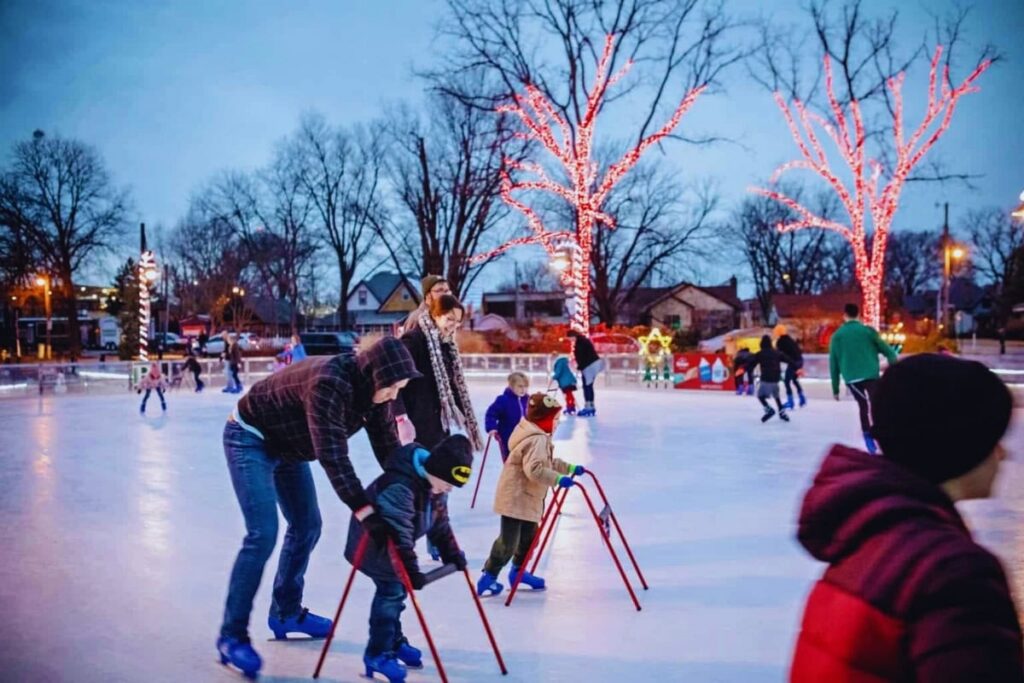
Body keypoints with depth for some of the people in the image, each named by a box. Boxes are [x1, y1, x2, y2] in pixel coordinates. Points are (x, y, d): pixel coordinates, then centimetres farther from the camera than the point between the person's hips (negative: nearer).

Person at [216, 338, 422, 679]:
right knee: (263, 534, -16)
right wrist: (366, 512, -47)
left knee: (306, 527, 12)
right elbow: (332, 455, -43)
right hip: (250, 439, -9)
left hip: (287, 443, 9)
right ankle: (232, 635, -5)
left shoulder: (371, 388, -12)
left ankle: (286, 613, 29)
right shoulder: (328, 383, -38)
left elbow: (388, 445, -7)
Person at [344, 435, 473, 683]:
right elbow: (398, 533, -38)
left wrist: (451, 553, 2)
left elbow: (439, 522, 5)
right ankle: (377, 654, -4)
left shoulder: (434, 484, -6)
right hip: (373, 544, -9)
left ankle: (394, 641, 32)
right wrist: (411, 570, -38)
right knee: (391, 590, -12)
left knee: (397, 590, 15)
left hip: (395, 545, 9)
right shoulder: (399, 486, -36)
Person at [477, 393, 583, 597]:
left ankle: (518, 570, 35)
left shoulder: (539, 437, 10)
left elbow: (549, 462, 20)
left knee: (529, 535, 20)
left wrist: (571, 468, 13)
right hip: (515, 498, -11)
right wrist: (559, 479, -37)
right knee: (508, 541, -6)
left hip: (528, 498, 11)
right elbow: (535, 469, -36)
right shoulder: (537, 440, -24)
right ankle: (488, 577, 3)